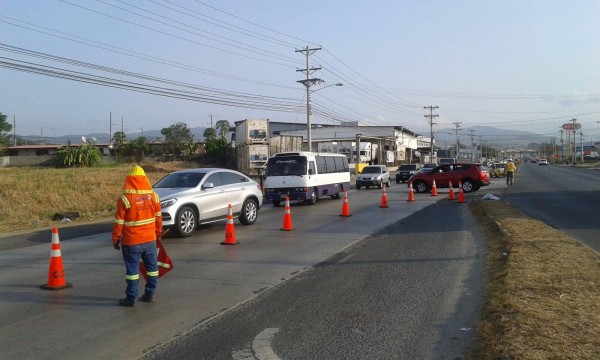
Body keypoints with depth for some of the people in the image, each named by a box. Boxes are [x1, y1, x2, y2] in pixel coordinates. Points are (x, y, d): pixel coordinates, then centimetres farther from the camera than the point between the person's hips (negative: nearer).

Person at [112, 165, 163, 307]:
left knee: (132, 269, 5)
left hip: (131, 241, -4)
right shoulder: (153, 196, 0)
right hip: (150, 239, 4)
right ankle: (149, 295, 22)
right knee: (151, 267, 15)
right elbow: (158, 217, 7)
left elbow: (119, 222, -10)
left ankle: (131, 298, 11)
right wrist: (158, 233, 20)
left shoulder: (125, 198, -13)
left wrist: (115, 239, 1)